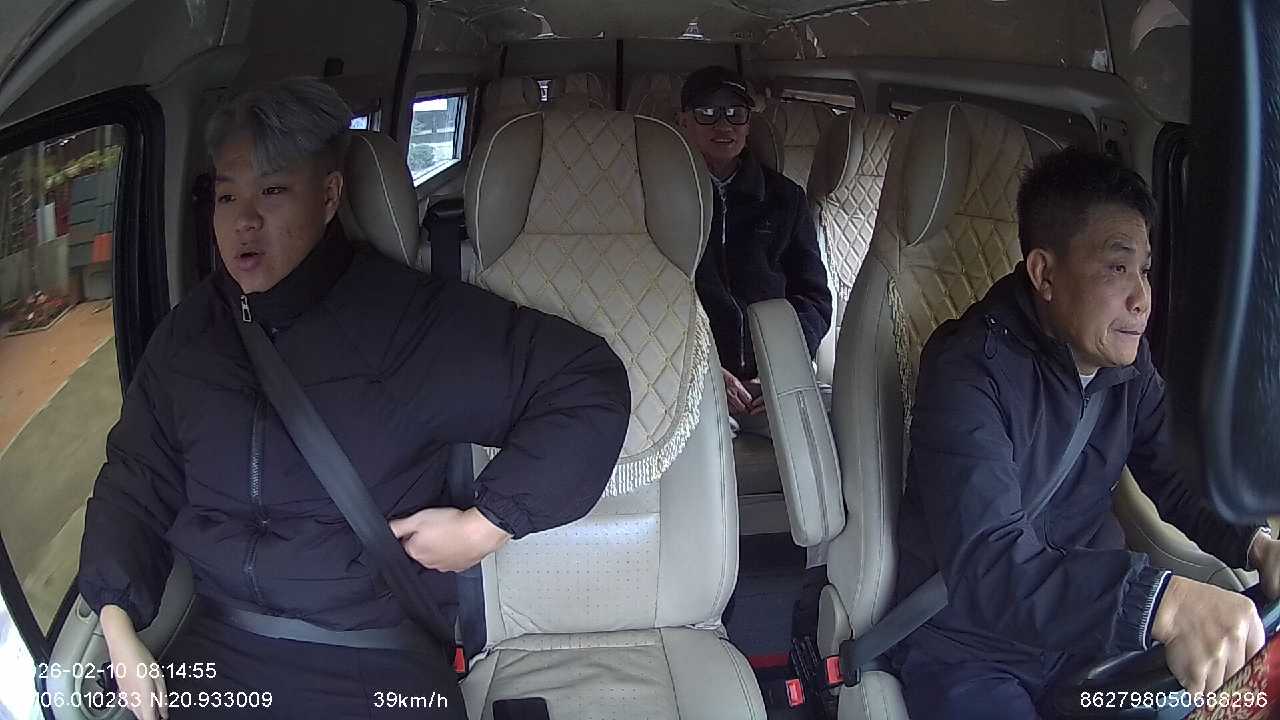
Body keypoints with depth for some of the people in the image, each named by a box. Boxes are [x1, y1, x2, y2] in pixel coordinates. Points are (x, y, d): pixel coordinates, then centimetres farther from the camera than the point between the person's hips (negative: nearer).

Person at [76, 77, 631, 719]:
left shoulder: (414, 320, -9)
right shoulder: (187, 334, 7)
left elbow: (589, 387, -11)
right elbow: (134, 482, 13)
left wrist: (484, 526, -13)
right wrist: (119, 631, -1)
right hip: (218, 651, 4)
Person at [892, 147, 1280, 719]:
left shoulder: (1126, 363, 1)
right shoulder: (970, 371, -23)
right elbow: (984, 565, -36)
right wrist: (1163, 600, -49)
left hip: (1089, 625, 6)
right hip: (967, 652, -6)